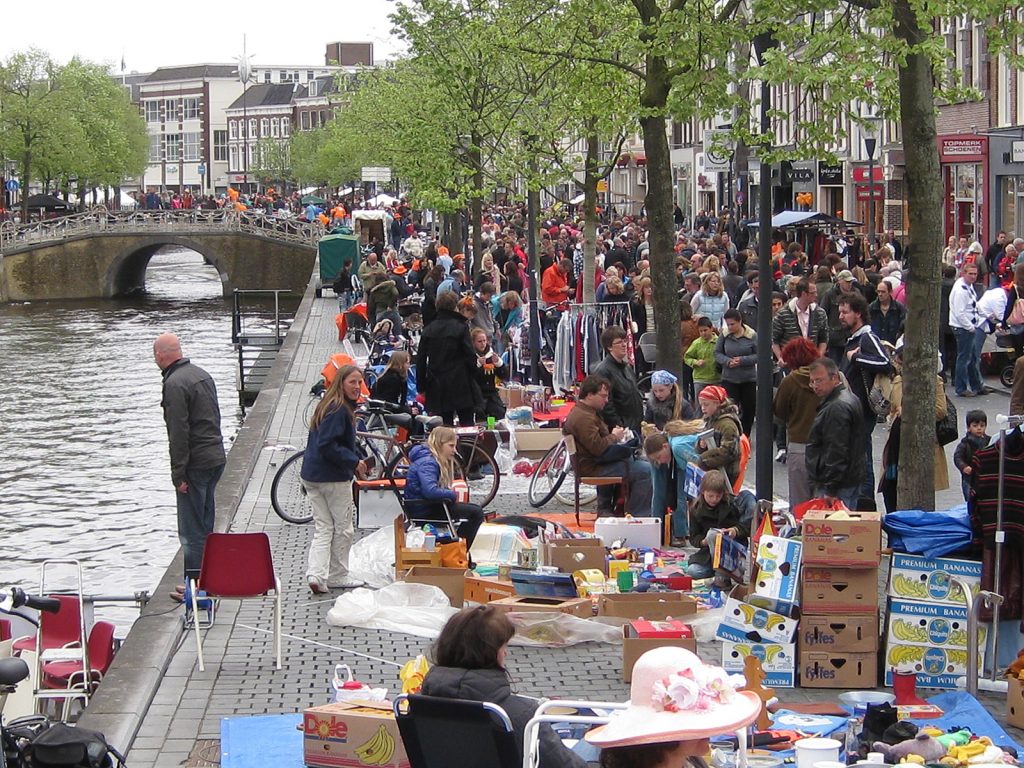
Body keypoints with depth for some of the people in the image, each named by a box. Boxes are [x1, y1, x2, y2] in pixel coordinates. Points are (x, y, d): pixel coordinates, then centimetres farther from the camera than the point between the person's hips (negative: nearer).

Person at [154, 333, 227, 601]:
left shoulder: (175, 383, -16)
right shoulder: (201, 374, 13)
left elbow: (179, 431, -20)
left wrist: (179, 473, -17)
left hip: (196, 464, -9)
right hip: (216, 458, 9)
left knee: (192, 530, -3)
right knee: (206, 525, 16)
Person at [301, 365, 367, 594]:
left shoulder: (329, 407, 13)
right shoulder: (339, 410, -18)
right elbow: (327, 446, -25)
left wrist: (357, 458, 10)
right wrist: (354, 462, -17)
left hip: (312, 477, 9)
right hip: (334, 479, -9)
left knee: (323, 528, 9)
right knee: (343, 528, 8)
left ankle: (316, 574, -4)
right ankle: (338, 576, 18)